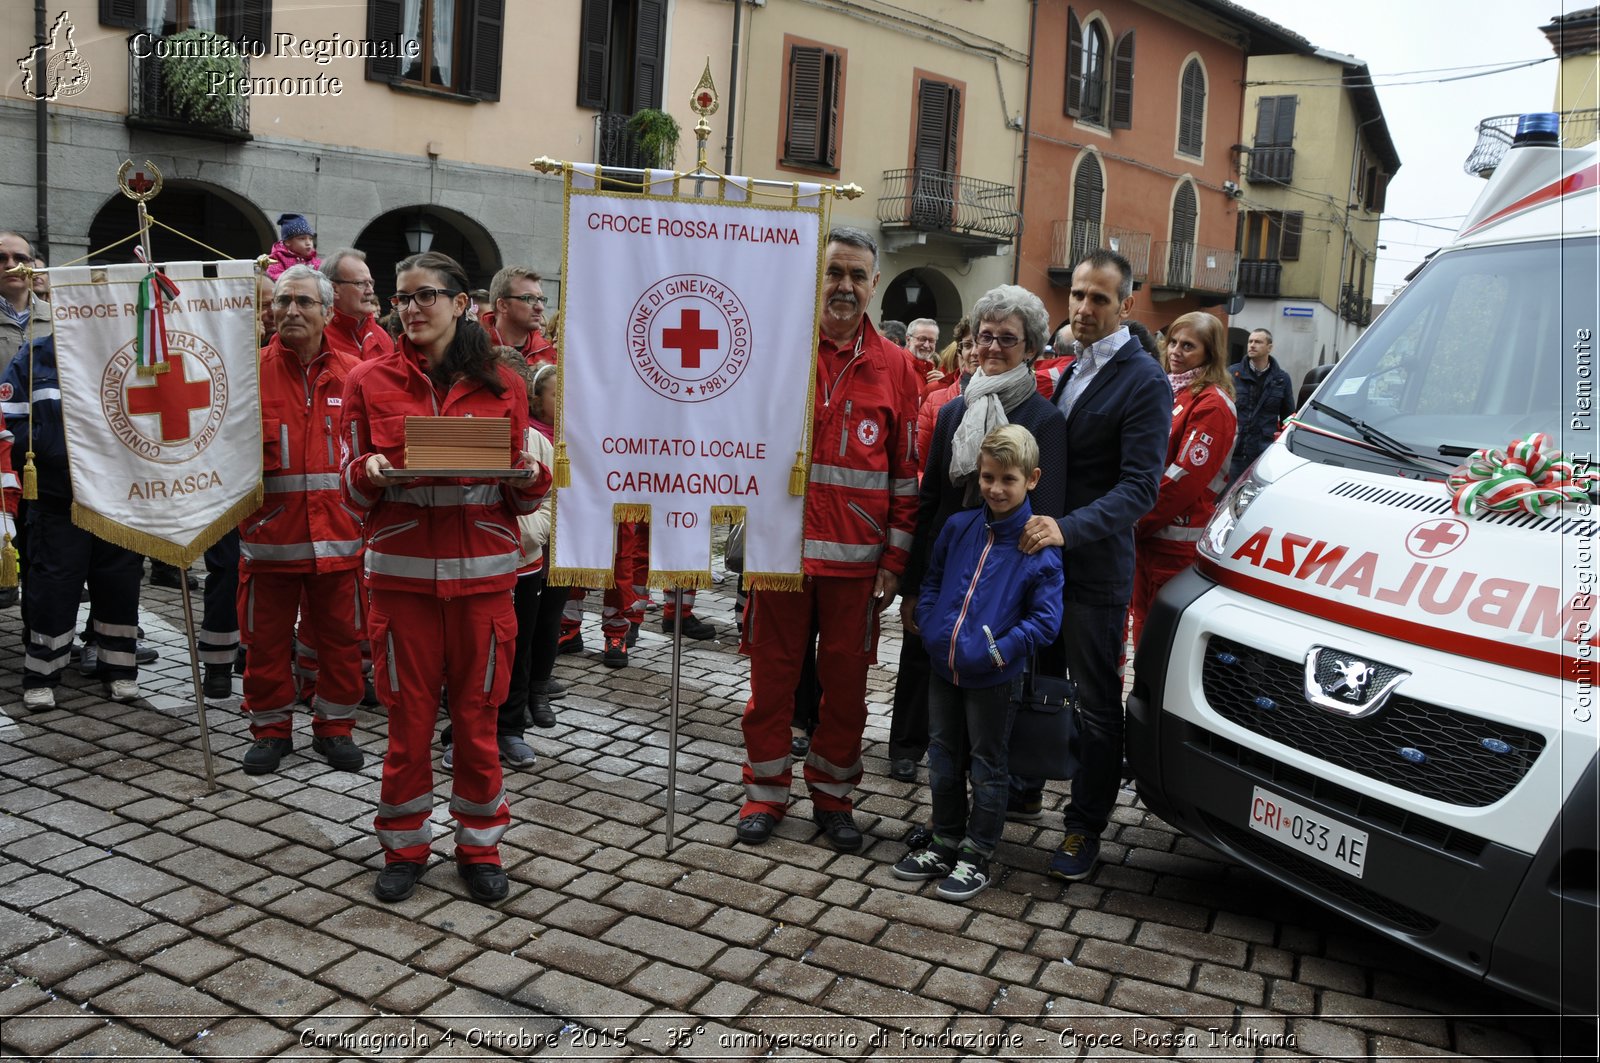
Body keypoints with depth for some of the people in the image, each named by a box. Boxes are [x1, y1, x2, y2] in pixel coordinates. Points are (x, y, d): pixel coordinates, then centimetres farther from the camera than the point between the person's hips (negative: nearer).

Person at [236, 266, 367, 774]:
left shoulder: (353, 373, 4)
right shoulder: (251, 370, 1)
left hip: (338, 532, 1)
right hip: (269, 533, 0)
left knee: (340, 635, 10)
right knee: (266, 637, 9)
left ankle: (335, 726, 26)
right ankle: (271, 729, 26)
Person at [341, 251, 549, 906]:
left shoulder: (501, 384, 5)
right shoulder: (369, 383, 4)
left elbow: (523, 500, 10)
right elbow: (354, 496, 6)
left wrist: (530, 476, -12)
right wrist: (371, 472, -15)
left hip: (483, 572, 0)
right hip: (401, 572, 0)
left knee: (477, 714, 7)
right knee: (408, 715, 7)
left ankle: (479, 845, 24)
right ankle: (404, 846, 25)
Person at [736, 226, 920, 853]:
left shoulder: (893, 366, 4)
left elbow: (907, 469, 6)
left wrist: (895, 555, 3)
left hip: (857, 556, 1)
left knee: (846, 677, 9)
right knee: (772, 672, 8)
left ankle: (832, 794, 26)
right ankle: (766, 791, 25)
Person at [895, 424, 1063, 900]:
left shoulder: (1039, 547, -13)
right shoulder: (958, 528, 2)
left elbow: (1046, 619, -13)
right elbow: (932, 581, 14)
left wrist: (999, 651, -18)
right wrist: (930, 628, 1)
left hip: (993, 679, -5)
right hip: (943, 668, 6)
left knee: (986, 768, 9)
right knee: (943, 761, 17)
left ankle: (977, 856, 23)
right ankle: (945, 844, 34)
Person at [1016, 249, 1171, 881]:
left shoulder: (1144, 382, -13)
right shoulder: (1066, 366, 11)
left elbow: (1139, 487, -20)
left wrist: (1069, 527, -32)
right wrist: (1037, 525, 4)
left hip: (1096, 568, -7)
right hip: (1038, 555, 7)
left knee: (1096, 705, 5)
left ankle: (1085, 827, 19)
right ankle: (1023, 792, 38)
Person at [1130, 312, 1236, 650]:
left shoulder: (1213, 404, -11)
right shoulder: (1169, 392, 15)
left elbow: (1185, 478, -17)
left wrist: (1138, 521, -12)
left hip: (1177, 540, -8)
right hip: (1146, 533, 8)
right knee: (1144, 623, 16)